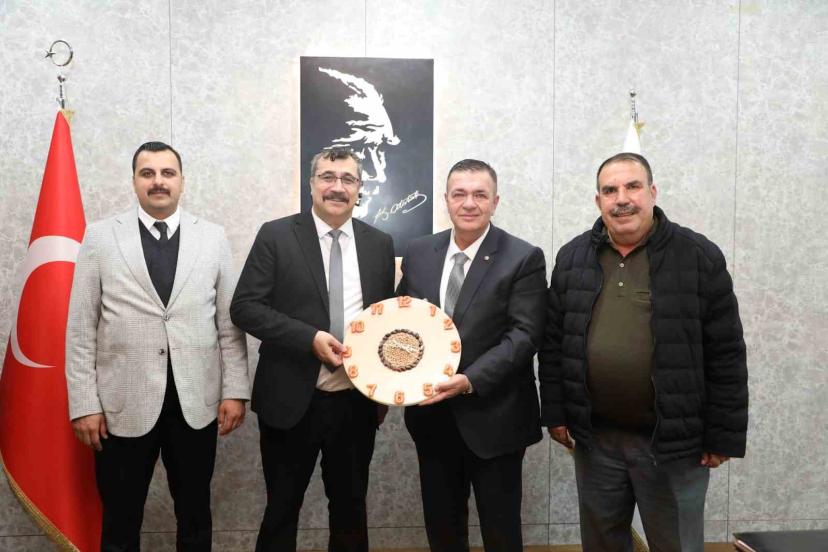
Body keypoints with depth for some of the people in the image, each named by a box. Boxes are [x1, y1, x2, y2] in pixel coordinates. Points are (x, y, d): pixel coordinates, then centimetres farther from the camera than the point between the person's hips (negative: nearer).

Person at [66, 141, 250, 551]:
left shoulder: (213, 238, 4)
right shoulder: (100, 237, 1)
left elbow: (230, 322, 3)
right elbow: (80, 328, 0)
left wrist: (234, 390, -1)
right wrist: (83, 403, -5)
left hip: (196, 403, 1)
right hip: (123, 404, -1)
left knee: (195, 517, 16)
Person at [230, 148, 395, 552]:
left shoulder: (379, 243, 6)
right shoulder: (276, 235, -4)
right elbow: (245, 307, -9)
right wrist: (310, 338, -20)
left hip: (358, 402, 3)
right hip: (292, 400, -3)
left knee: (351, 509, 18)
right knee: (282, 510, 13)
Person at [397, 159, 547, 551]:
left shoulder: (524, 259, -8)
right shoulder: (418, 253, 6)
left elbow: (524, 334, -14)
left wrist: (471, 380, -25)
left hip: (493, 416, -4)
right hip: (431, 414, 4)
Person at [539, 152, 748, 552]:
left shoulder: (700, 257, -7)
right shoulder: (572, 258, 2)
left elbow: (726, 355, -6)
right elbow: (553, 343, 6)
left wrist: (724, 436, -5)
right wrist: (555, 413, 4)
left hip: (673, 441, -2)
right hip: (594, 437, 3)